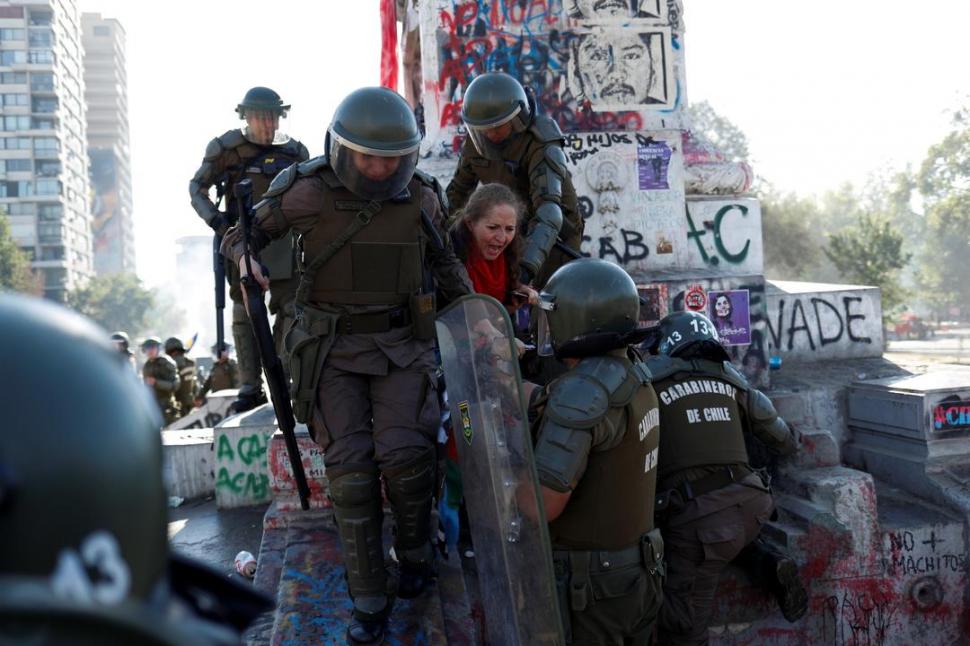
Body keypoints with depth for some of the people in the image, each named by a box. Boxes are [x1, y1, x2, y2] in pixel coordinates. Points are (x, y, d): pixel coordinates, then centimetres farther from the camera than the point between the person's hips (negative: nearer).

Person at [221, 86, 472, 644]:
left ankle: (416, 549, 13)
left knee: (404, 453, -18)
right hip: (332, 346, -1)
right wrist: (244, 256, -21)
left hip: (402, 342, 1)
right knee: (351, 466, -10)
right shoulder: (308, 191, -11)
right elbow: (244, 233, 2)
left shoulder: (421, 197, -3)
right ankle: (369, 599, 4)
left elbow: (444, 262, 15)